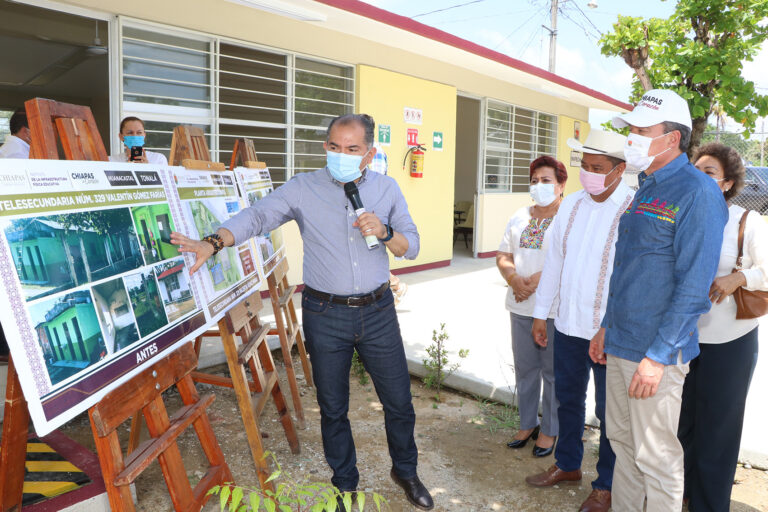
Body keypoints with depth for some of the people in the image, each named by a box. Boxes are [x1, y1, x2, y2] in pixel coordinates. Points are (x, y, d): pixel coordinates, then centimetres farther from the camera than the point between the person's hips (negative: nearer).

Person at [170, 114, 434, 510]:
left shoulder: (387, 188, 1)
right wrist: (214, 242, -31)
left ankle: (405, 470, 40)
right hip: (325, 316, -1)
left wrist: (384, 233, -18)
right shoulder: (303, 188, -6)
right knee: (333, 407, 13)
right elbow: (256, 216, -14)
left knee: (399, 401, 12)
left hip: (377, 311, 2)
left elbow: (411, 246, 3)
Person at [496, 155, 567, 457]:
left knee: (553, 371, 7)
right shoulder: (520, 217, 12)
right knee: (525, 368, 14)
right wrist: (514, 279, -10)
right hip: (521, 307, 6)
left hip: (555, 309, -5)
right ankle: (528, 424, 30)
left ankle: (549, 431, 23)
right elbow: (503, 255, 9)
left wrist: (538, 280, -21)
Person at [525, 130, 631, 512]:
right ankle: (567, 465, 41)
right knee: (567, 398, 19)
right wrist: (540, 313, 12)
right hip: (568, 324, 6)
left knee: (609, 410, 10)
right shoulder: (571, 204, 5)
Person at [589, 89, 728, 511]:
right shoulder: (645, 189, 12)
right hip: (620, 346, 8)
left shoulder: (697, 193, -15)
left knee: (655, 455, 5)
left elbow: (694, 285, -19)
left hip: (656, 352, -8)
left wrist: (657, 356, -20)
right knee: (622, 441, 19)